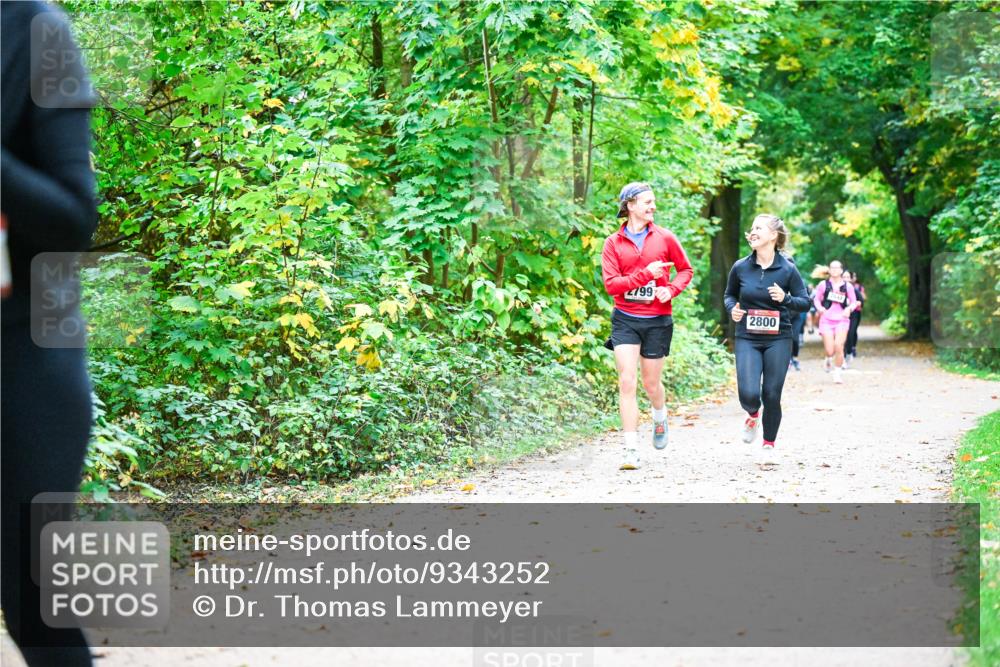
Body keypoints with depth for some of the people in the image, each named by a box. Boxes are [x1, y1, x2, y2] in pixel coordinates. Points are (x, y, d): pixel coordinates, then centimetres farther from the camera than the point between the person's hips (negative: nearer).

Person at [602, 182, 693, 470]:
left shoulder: (665, 238, 2)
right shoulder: (613, 243, -1)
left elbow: (685, 269, 12)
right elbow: (611, 283, -8)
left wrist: (671, 289, -7)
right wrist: (646, 274, -18)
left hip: (657, 320, 1)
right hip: (625, 320, -1)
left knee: (651, 383, 9)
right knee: (627, 383, -9)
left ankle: (660, 417, 45)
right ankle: (632, 451, -8)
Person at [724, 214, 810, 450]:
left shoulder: (787, 269, -6)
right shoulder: (740, 267, -1)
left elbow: (805, 302, 0)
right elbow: (729, 295, 16)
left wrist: (785, 299, -19)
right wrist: (732, 309, -6)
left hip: (778, 340, -1)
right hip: (747, 339, 1)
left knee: (772, 395, 0)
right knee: (749, 394, -13)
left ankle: (769, 444, 20)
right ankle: (753, 415, 24)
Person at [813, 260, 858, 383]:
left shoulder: (848, 286, 5)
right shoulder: (823, 285, 3)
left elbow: (854, 302, 11)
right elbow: (816, 299, 9)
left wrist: (849, 308, -9)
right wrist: (819, 307, -10)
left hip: (842, 319, 0)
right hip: (826, 319, 0)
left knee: (838, 346, -16)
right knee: (830, 350, -8)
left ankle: (838, 373, 2)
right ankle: (829, 359, 31)